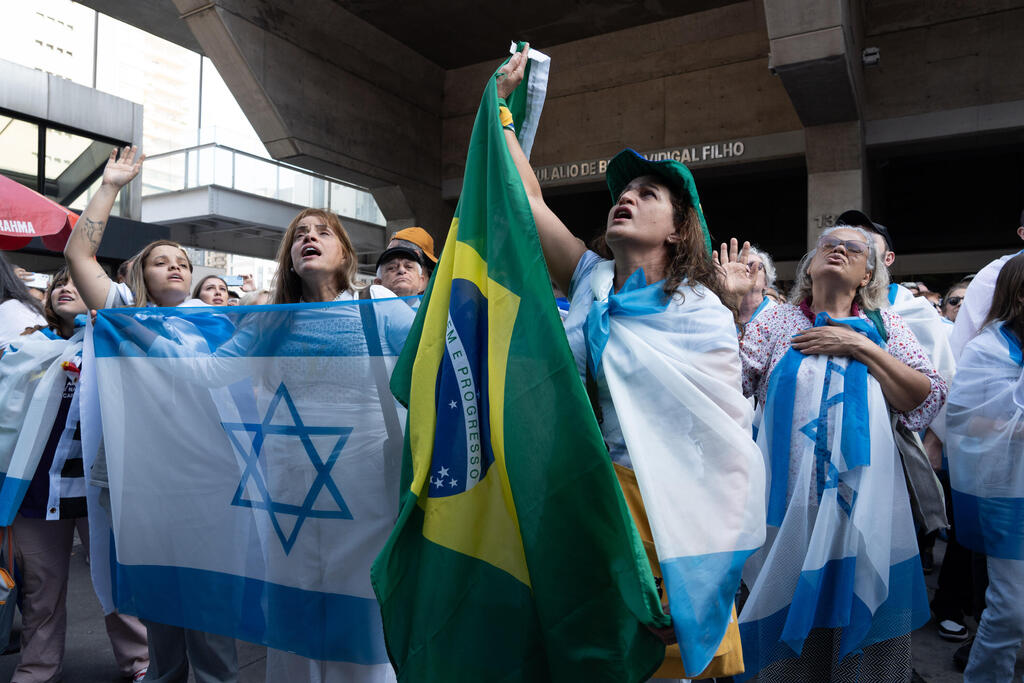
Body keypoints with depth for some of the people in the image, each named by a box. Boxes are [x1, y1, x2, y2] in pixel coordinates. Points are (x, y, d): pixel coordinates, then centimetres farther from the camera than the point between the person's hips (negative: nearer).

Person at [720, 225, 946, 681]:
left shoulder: (883, 326, 8)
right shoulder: (776, 322, 6)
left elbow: (926, 400, -1)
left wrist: (859, 346, -9)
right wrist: (730, 303, -11)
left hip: (863, 503, 1)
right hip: (789, 503, 0)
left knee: (861, 621, 11)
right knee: (787, 621, 10)